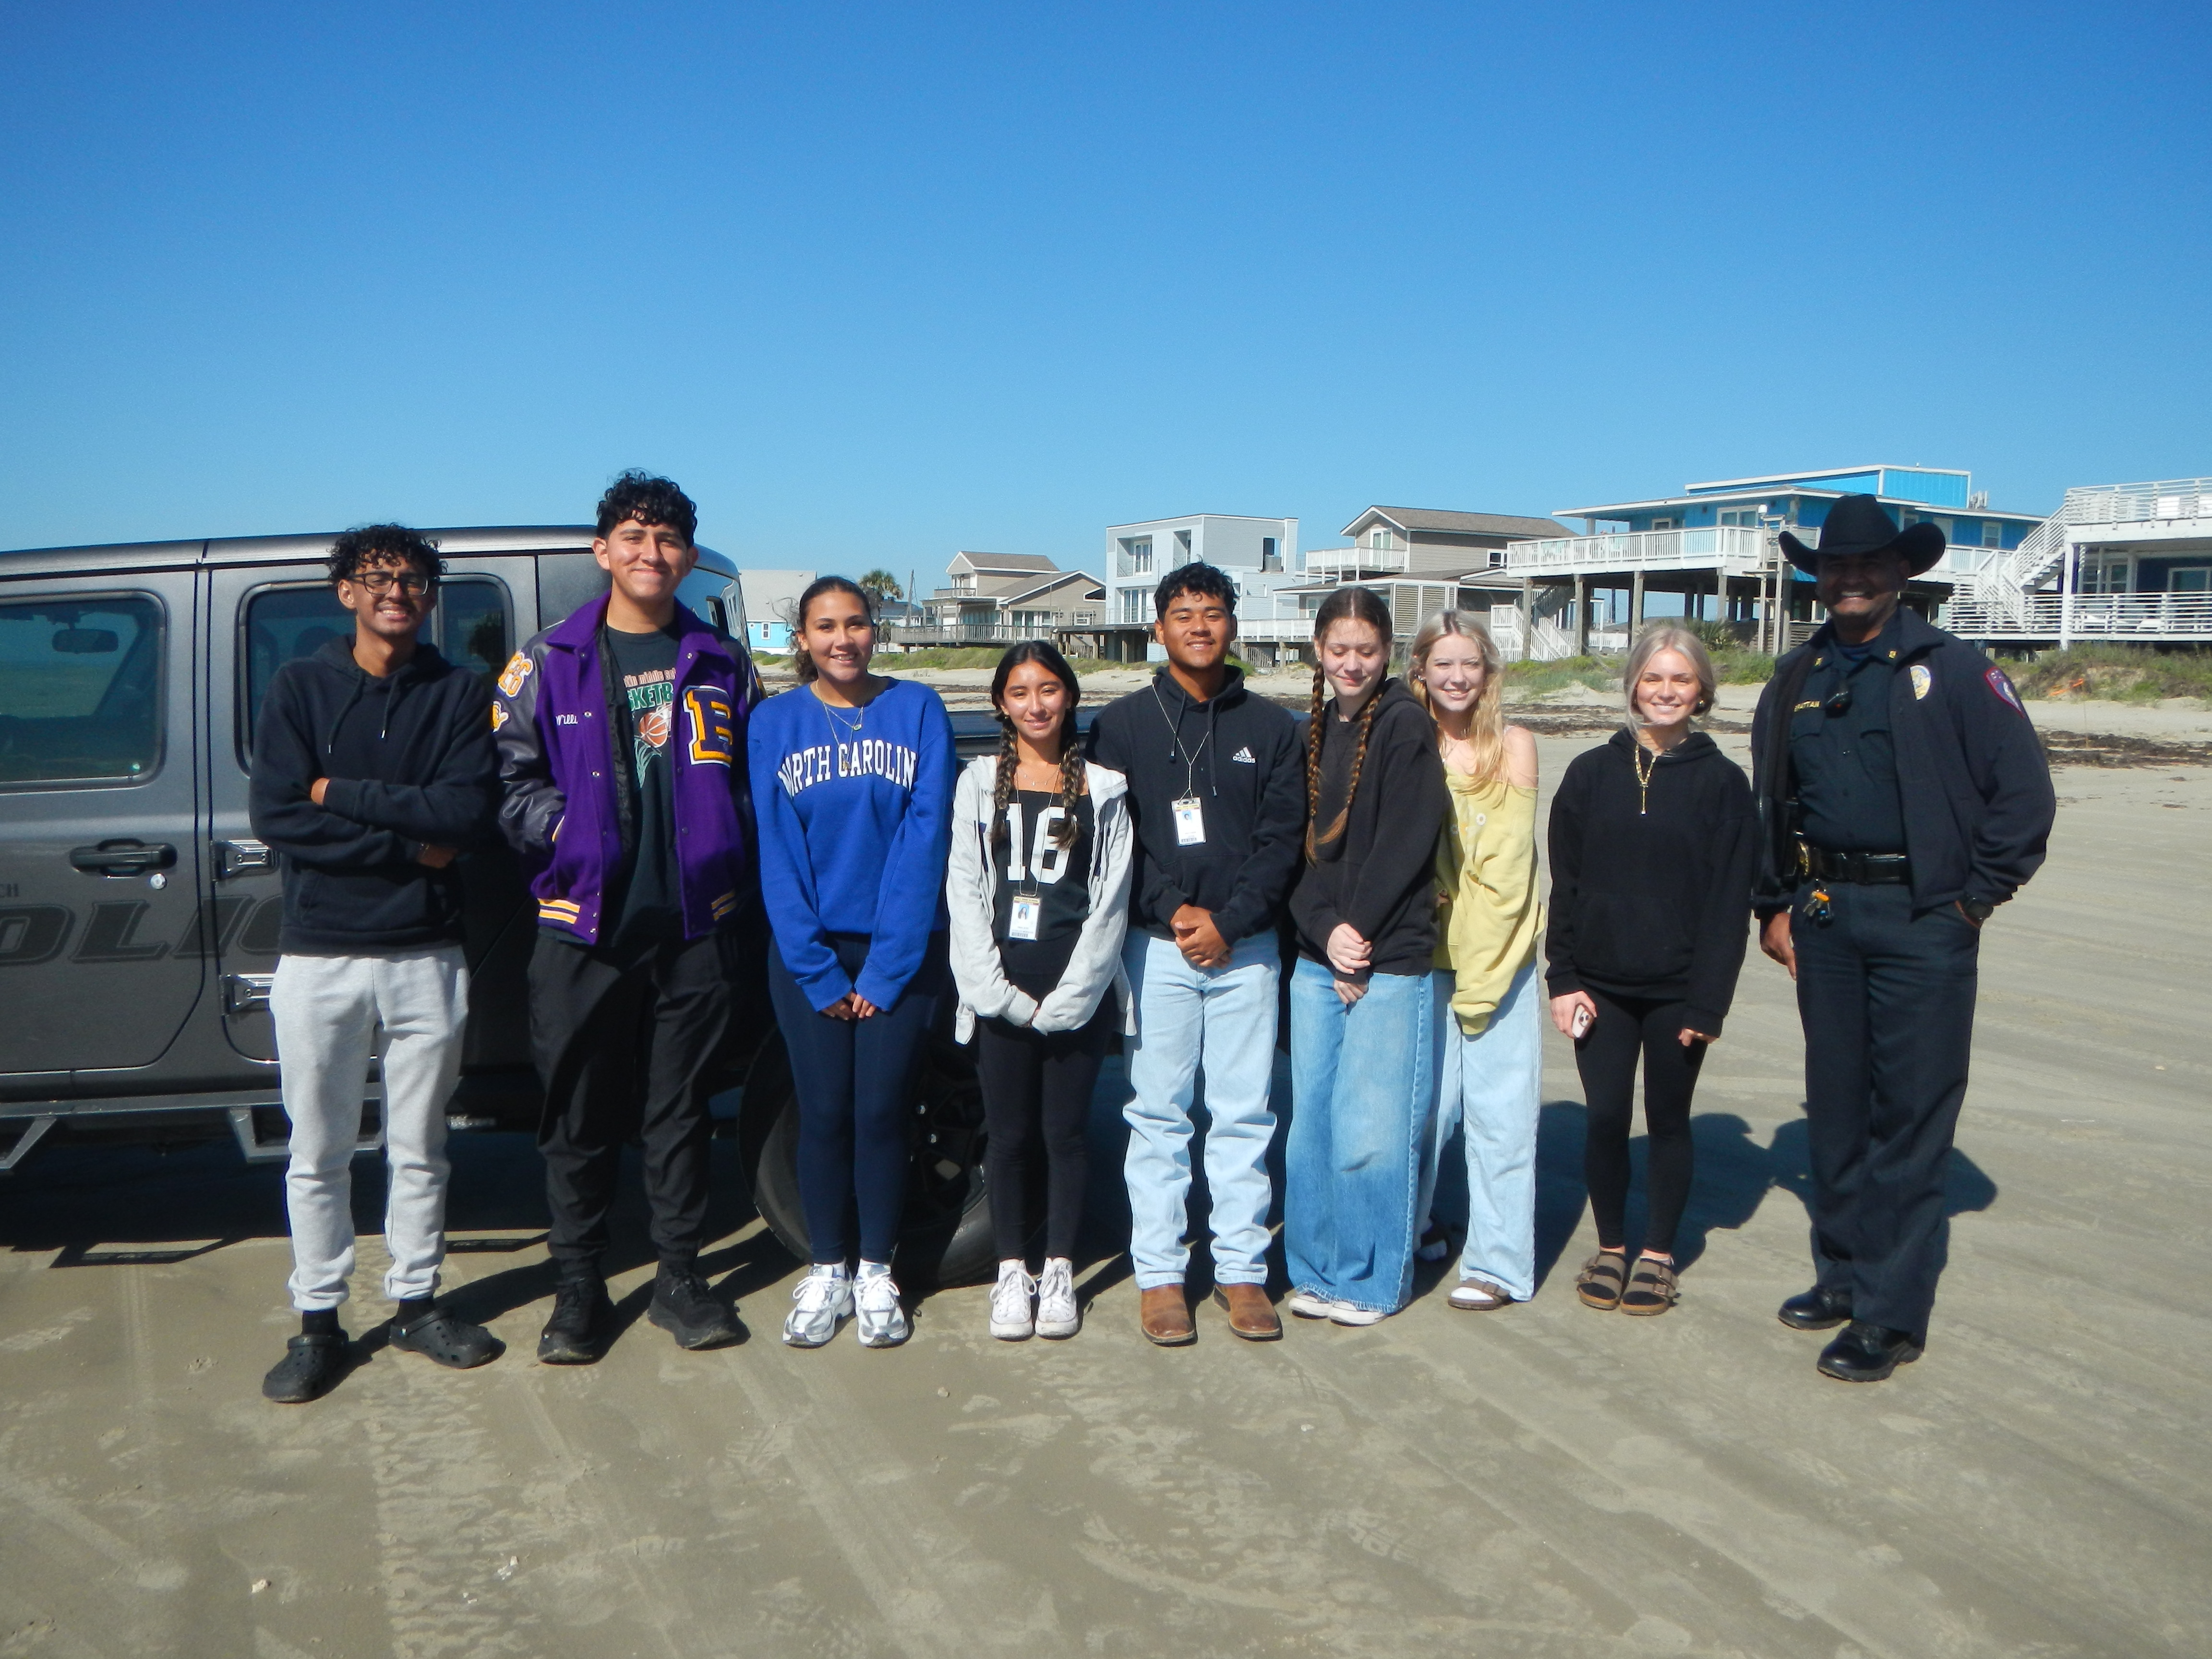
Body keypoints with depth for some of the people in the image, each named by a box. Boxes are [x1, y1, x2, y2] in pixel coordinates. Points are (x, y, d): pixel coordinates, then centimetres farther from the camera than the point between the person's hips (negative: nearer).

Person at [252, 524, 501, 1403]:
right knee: (318, 1154, 8)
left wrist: (342, 792, -12)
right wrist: (410, 844, -14)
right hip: (319, 957, -1)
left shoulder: (458, 692, 3)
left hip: (425, 956, 1)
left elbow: (470, 810, -12)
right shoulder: (300, 687, 1)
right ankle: (317, 1321, 22)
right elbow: (274, 815, -11)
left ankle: (416, 1303, 26)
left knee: (420, 1148, 12)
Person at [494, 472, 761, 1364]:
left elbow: (752, 783, 14)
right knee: (580, 1115, 5)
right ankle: (579, 1286, 20)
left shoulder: (722, 664, 10)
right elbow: (510, 780, 5)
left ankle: (680, 1276, 22)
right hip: (583, 924, -1)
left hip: (697, 925, 1)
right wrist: (566, 832, -10)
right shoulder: (550, 662, 5)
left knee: (682, 1111, 9)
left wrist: (731, 872, 1)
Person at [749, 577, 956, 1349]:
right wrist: (818, 970, -8)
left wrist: (886, 967, -11)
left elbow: (924, 837, -7)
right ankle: (826, 1273, 20)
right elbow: (778, 853, -2)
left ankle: (877, 1275, 18)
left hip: (900, 951, -1)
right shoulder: (775, 722, 2)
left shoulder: (917, 710, -1)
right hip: (808, 951, 1)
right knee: (823, 1114, 4)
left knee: (880, 1112, 1)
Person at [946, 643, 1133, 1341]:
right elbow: (964, 890, 1)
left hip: (1079, 993, 0)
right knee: (1008, 1134, 6)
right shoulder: (979, 784, 6)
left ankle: (1060, 1272, 18)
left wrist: (1068, 998, -8)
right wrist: (999, 991, -9)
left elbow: (1112, 898, 0)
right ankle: (1012, 1273, 19)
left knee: (1067, 1131, 5)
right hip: (1001, 991, 1)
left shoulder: (1103, 789, 5)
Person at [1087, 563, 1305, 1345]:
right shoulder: (1122, 724, 5)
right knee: (1157, 1115, 3)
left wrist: (1228, 921, -10)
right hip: (1156, 947, -1)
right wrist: (1173, 911, -12)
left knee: (1245, 1115, 4)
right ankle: (1159, 1274, 11)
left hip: (1246, 948, 1)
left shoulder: (1271, 728, 8)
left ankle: (1242, 1269, 14)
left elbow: (1282, 838, 2)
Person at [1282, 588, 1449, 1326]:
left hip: (1390, 961, -6)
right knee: (1312, 1124, 9)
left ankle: (1372, 1281, 14)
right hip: (1315, 960, 6)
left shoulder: (1406, 726, -6)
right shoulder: (1314, 733, 12)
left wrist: (1356, 934, -11)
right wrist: (1325, 932, -7)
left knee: (1369, 1131, -1)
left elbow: (1405, 846, -12)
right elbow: (1298, 848, 8)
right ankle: (1316, 1271, 23)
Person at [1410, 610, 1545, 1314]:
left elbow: (1505, 860, -5)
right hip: (1424, 951, 2)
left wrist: (1478, 968, -9)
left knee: (1499, 1109, 0)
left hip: (1500, 952, -2)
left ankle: (1499, 1263, 10)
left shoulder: (1513, 746, 0)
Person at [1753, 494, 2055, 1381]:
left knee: (1911, 1117, -2)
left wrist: (1976, 900, -6)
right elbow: (1769, 802, 16)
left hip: (1923, 919, -5)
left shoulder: (1953, 671, -3)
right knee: (1835, 1107, 12)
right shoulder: (1795, 681, 11)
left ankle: (1892, 1313, 5)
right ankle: (1843, 1273, 26)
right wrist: (1775, 905, 10)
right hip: (1824, 916, 5)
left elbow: (2024, 792, -5)